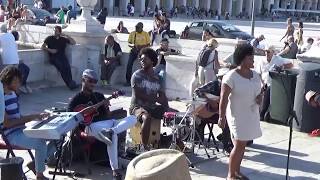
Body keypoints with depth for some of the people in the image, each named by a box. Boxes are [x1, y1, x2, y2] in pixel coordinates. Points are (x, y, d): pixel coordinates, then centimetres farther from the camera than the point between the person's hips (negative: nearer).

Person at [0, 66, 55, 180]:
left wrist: (36, 116, 1)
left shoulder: (12, 94, 12)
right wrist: (30, 117, -20)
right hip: (12, 134, -9)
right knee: (41, 143, -31)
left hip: (22, 129, 9)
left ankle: (35, 163, 7)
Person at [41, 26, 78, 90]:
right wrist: (50, 50, -8)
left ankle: (70, 83, -39)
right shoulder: (49, 38, 16)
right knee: (61, 66, -34)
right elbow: (42, 47, 9)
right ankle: (70, 83, -36)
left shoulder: (63, 39, 20)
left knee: (67, 66, -33)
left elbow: (73, 43, 15)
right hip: (53, 57, -2)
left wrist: (67, 36, 7)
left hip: (62, 56, 2)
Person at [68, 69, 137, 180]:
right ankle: (115, 170, -41)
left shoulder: (99, 96, 24)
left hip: (107, 122, 7)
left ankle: (111, 131, -41)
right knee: (112, 137, -40)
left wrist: (106, 107, -3)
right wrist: (85, 111, -12)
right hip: (92, 125, -7)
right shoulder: (77, 99, 10)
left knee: (133, 118, -18)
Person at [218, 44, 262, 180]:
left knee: (242, 145, 13)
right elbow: (223, 99, -15)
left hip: (251, 115, 7)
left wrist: (260, 97, -4)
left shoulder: (255, 75, 6)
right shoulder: (231, 77, -16)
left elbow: (258, 92, 19)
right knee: (239, 145, -6)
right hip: (237, 116, -7)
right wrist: (221, 117, -17)